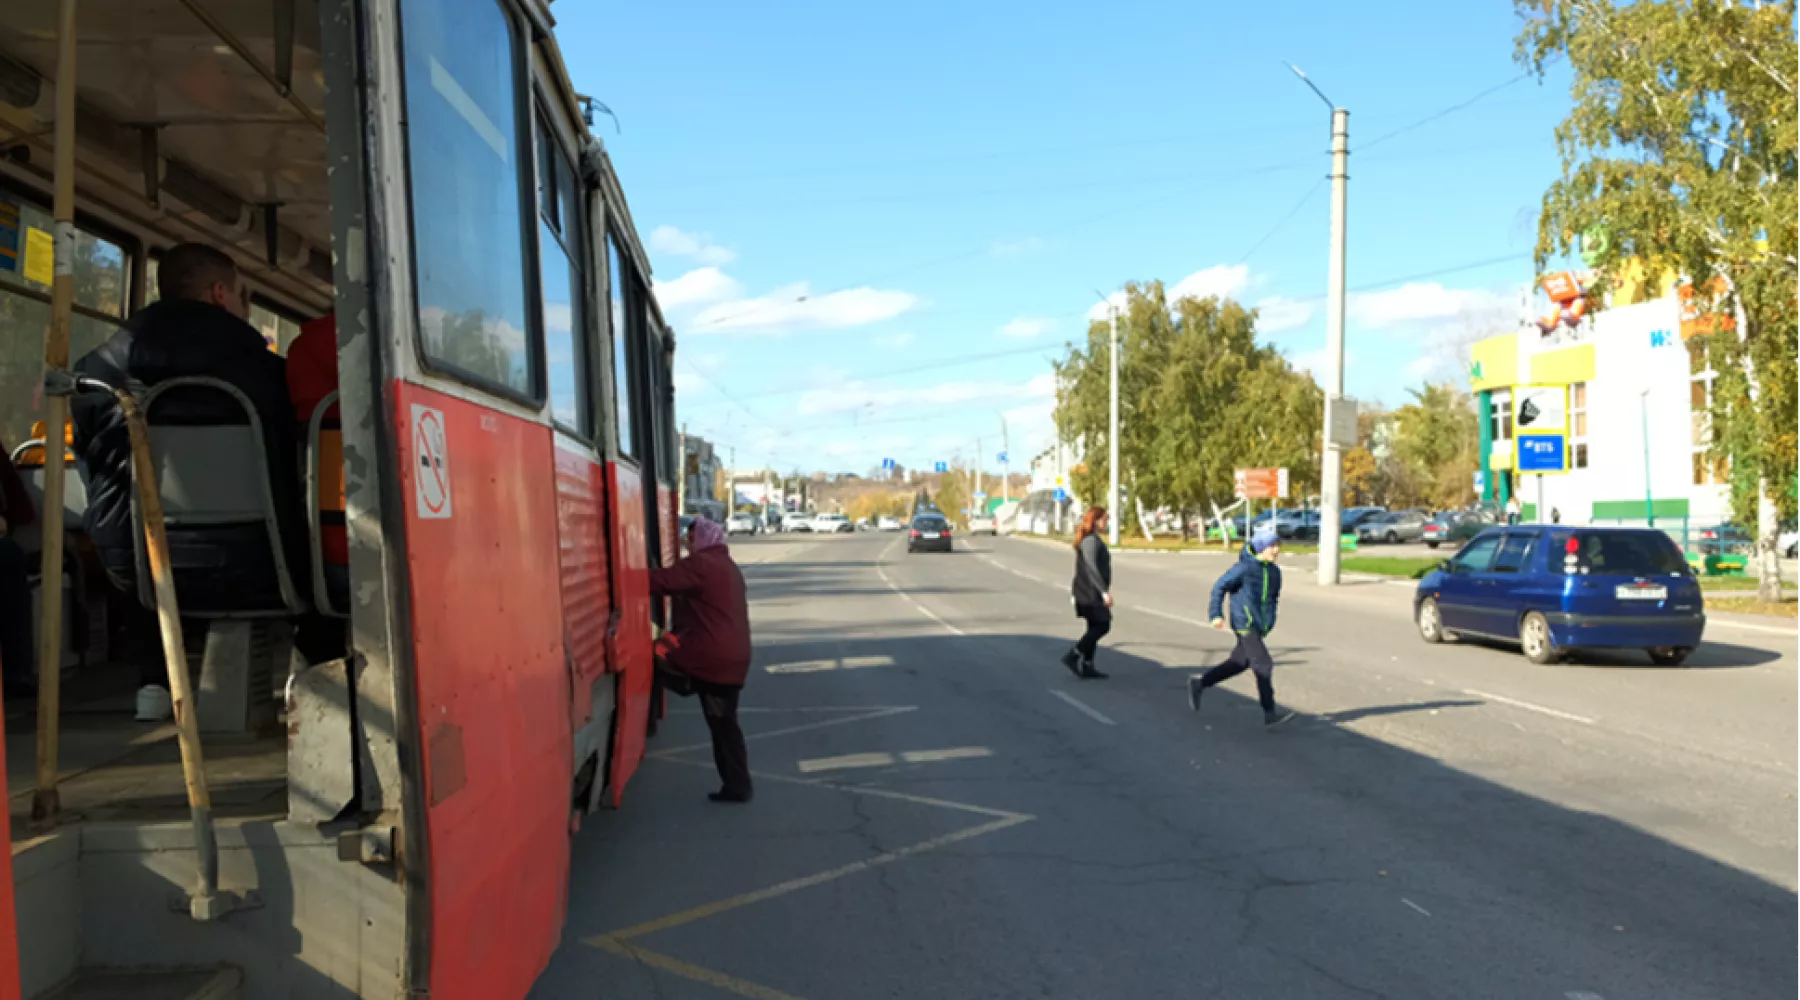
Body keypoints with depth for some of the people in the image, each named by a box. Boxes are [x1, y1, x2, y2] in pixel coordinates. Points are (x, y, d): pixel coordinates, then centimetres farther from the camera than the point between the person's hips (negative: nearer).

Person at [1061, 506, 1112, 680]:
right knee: (1102, 626, -6)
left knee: (1095, 627, 11)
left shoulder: (1090, 539, 15)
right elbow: (1092, 568, -25)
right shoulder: (1091, 541, -17)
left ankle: (1086, 667, 12)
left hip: (1088, 592, 10)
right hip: (1091, 592, -10)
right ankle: (1073, 656, -6)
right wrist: (1105, 591, -27)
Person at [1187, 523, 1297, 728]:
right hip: (1245, 624, -8)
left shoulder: (1275, 571, 7)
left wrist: (1269, 622, 22)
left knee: (1239, 663, 15)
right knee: (1264, 665, -11)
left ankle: (1199, 683, 30)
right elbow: (1220, 586, -9)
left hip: (1260, 627, 8)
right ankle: (1270, 713, -6)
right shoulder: (1246, 568, -13)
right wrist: (1216, 614, -15)